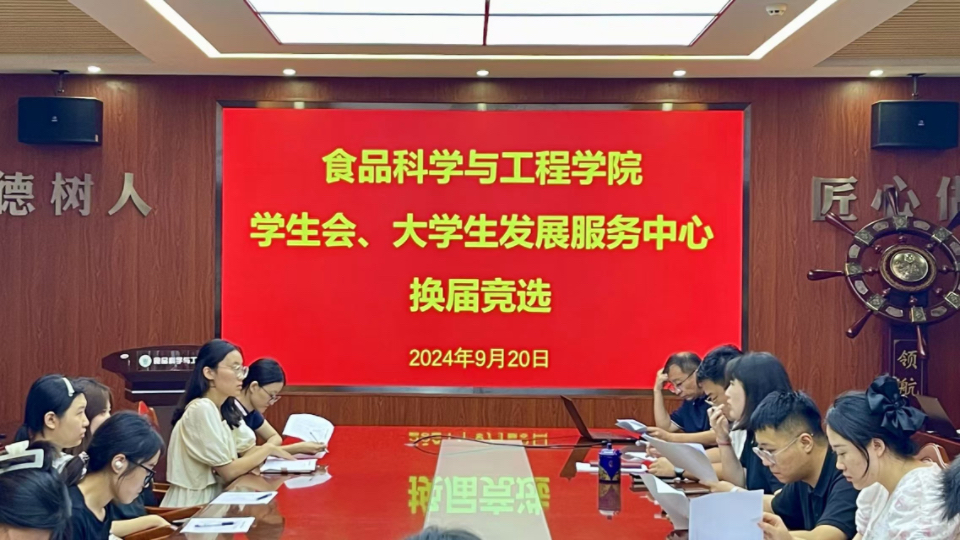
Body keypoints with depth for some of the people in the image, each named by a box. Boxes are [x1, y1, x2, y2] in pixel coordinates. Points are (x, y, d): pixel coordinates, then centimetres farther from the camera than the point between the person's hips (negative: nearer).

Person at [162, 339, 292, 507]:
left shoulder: (222, 411, 13)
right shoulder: (202, 409, -15)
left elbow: (232, 463, 7)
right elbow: (228, 472, -16)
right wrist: (268, 449, -5)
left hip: (210, 500, 8)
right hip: (191, 507, -8)